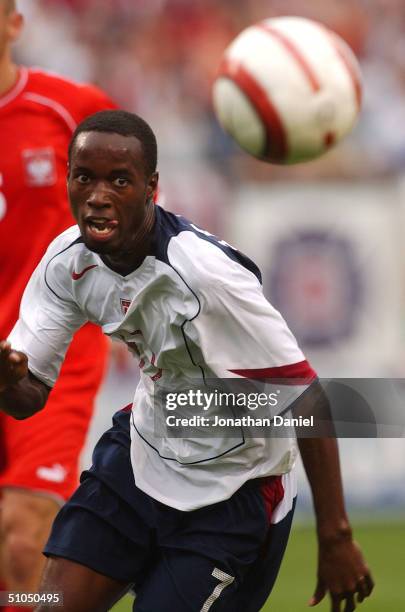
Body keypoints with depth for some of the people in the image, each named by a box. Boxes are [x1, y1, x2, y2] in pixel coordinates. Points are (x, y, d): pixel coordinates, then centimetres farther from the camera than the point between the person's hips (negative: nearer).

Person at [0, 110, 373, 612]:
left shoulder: (208, 277, -31)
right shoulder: (68, 260, -11)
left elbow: (303, 395, -26)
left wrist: (335, 538, -26)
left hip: (233, 489, -6)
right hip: (145, 450, 6)